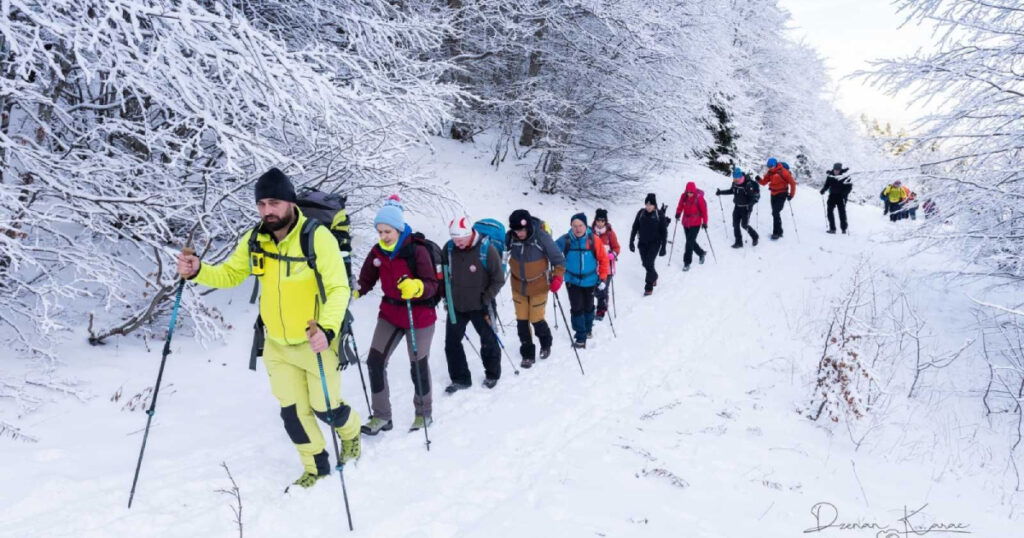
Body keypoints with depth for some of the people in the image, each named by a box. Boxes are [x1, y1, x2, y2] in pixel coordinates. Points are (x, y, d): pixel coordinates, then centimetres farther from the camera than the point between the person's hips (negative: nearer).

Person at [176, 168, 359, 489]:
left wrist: (328, 329, -39)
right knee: (292, 411, 10)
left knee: (325, 408, 9)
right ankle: (316, 466, 32)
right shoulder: (255, 240, -4)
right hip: (277, 345, 5)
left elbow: (338, 288, -24)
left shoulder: (318, 237, -21)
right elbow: (229, 274, 7)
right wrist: (198, 272, -14)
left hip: (316, 341, -4)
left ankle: (351, 430, 44)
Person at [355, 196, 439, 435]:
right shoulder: (377, 252, -3)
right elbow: (366, 280, 2)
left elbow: (432, 285, -22)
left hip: (419, 316, -5)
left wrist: (416, 287, -43)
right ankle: (381, 416, 12)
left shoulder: (417, 250, -19)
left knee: (418, 366, 7)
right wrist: (352, 291, -17)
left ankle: (424, 413, 29)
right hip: (389, 314, 5)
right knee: (375, 361, -1)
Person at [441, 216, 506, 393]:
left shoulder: (486, 249, -18)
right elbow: (443, 275, 9)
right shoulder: (449, 248, -7)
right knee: (451, 343, 6)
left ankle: (492, 374, 33)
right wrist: (446, 297, 4)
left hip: (479, 306, -4)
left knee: (488, 341, 12)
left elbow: (498, 279, -10)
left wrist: (486, 299, -12)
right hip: (455, 306, 4)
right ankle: (460, 379, 20)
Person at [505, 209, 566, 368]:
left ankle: (545, 344, 36)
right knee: (521, 321, 7)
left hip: (538, 287, -3)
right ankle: (527, 354, 24)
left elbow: (558, 259, -11)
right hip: (518, 286, 3)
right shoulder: (510, 237, -15)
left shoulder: (541, 237, -22)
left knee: (536, 320, 4)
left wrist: (557, 278, -20)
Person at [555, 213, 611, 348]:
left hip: (589, 280, 1)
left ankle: (588, 328, 44)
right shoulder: (566, 240, -16)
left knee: (588, 306, 19)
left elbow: (603, 259, -8)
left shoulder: (594, 240, -17)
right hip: (572, 280, -1)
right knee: (576, 308, -4)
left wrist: (603, 278, -6)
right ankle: (580, 336, 9)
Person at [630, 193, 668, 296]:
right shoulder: (641, 213, -2)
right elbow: (635, 228, 6)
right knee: (645, 264, 12)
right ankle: (654, 277, 42)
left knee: (649, 263, -13)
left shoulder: (659, 215, -10)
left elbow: (664, 231, -6)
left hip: (654, 243, -4)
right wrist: (631, 241, 3)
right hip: (643, 243, 4)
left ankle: (649, 287, -3)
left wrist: (663, 247, -8)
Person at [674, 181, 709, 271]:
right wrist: (678, 213, -11)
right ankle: (701, 253, 43)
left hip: (695, 224, -6)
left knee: (690, 242, -10)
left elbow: (704, 210, -10)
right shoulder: (684, 196, -4)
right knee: (691, 241, 17)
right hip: (686, 223, 6)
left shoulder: (699, 198, -16)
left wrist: (705, 222, -8)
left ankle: (687, 263, -4)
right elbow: (680, 205, 8)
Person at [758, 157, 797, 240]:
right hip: (773, 194, 8)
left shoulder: (782, 172, -16)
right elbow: (764, 182, 5)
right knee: (775, 213, 13)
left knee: (775, 213, -15)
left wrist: (791, 194, -12)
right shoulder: (770, 173, 4)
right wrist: (759, 180, -17)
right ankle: (779, 232, 25)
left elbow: (792, 182, -12)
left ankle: (776, 233, -10)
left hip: (781, 194, -8)